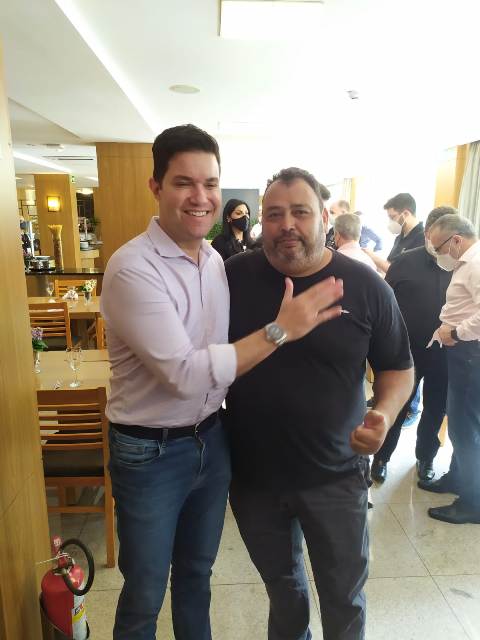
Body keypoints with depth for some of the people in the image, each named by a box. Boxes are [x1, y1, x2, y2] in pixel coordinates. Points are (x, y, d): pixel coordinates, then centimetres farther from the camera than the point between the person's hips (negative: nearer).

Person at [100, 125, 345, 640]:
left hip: (212, 440, 6)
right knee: (145, 593, 16)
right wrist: (280, 330, -24)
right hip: (149, 453, -6)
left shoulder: (216, 260, 2)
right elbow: (185, 374, -27)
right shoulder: (132, 268, -21)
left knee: (196, 573, 27)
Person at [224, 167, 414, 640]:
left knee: (344, 595, 20)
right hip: (251, 473, 2)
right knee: (281, 583, 28)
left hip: (335, 476, -1)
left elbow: (397, 366, -1)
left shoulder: (366, 287, -11)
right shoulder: (233, 276, -9)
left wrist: (386, 411, -20)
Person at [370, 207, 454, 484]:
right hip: (406, 351, -1)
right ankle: (382, 457, 29)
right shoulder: (407, 261, -4)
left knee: (435, 410, 17)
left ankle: (426, 457, 39)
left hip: (445, 354, 2)